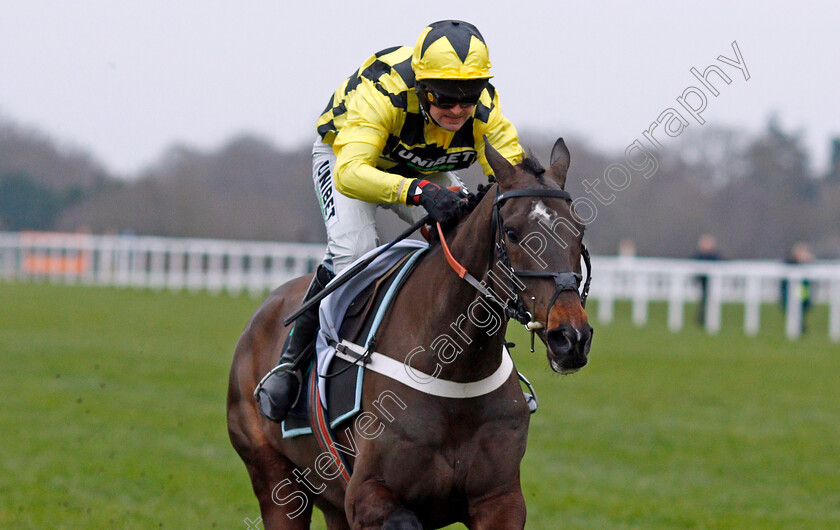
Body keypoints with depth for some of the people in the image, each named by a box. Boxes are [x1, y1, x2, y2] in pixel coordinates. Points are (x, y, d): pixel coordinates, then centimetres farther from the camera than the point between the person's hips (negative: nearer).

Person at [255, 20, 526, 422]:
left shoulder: (485, 110, -29)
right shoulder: (383, 91, -43)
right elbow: (349, 173, -55)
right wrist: (419, 191, -71)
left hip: (425, 173, 4)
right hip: (346, 154, -4)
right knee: (353, 250, -30)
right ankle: (290, 363, -18)